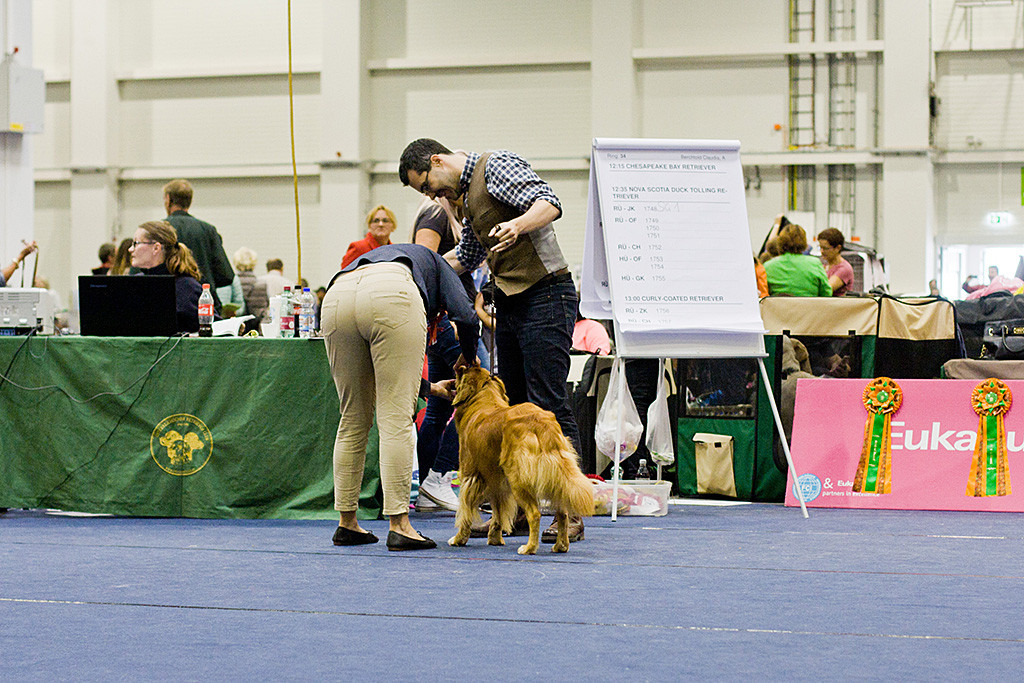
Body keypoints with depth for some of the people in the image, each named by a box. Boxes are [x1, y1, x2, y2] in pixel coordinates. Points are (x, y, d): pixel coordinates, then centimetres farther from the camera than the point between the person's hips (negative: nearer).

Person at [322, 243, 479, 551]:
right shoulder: (433, 263, 35)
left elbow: (387, 377, 43)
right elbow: (465, 316, 12)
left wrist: (431, 387, 57)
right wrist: (468, 358, 32)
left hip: (336, 300, 5)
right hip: (389, 298, -5)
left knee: (353, 419, 18)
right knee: (396, 418, -1)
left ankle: (347, 523, 22)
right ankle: (399, 526, -4)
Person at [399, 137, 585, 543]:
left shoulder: (497, 166, -9)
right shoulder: (467, 193, 20)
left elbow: (549, 203, -23)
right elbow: (467, 257, 33)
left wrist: (517, 225, -41)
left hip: (544, 297, -10)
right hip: (510, 303, 10)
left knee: (548, 404, -12)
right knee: (513, 406, 10)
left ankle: (570, 514, -10)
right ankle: (518, 511, 14)